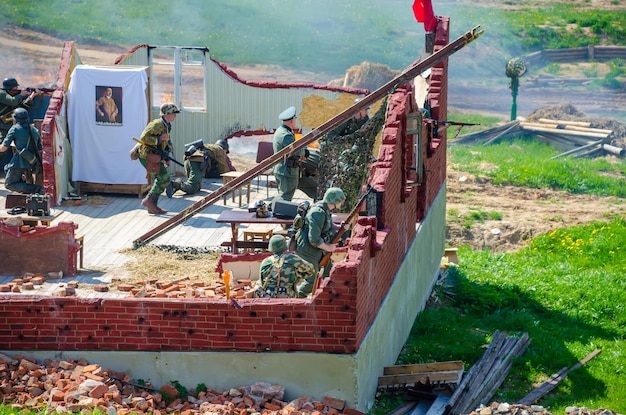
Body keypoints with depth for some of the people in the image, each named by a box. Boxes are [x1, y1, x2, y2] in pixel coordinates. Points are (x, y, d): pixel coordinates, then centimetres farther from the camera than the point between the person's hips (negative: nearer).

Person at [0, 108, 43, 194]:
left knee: (9, 184, 3)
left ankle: (35, 189, -15)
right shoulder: (35, 130, 13)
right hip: (32, 164, 7)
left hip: (20, 162, -7)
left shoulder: (15, 129, -4)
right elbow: (40, 150, 15)